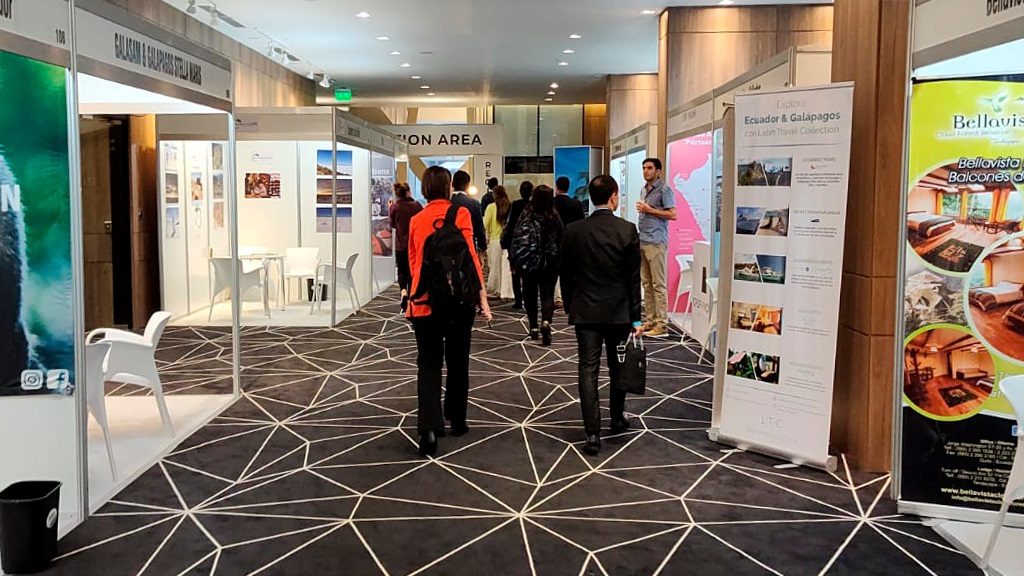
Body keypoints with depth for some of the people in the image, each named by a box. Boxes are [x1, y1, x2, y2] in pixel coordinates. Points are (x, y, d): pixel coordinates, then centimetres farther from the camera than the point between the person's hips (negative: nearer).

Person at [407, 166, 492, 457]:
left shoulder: (416, 220, 4)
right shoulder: (460, 214, -4)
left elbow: (412, 262, 9)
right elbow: (470, 257, -9)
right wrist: (483, 298, -7)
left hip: (425, 301, 1)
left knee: (429, 364, 3)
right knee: (457, 361, 14)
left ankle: (430, 427, -11)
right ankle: (456, 421, 26)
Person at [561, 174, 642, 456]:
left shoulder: (573, 231, -4)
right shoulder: (627, 230, -10)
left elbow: (566, 275, 2)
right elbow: (633, 278, -7)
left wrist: (570, 307, 15)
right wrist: (636, 317, -2)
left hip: (585, 311, 1)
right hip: (618, 311, 0)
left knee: (588, 370, 2)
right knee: (618, 367, 18)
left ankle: (593, 433, -2)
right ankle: (618, 419, 34)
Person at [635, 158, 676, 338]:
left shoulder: (664, 190, -6)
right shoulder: (644, 190, 19)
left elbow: (673, 214, -13)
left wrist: (649, 210, -13)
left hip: (656, 242, -8)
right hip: (642, 241, 8)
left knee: (658, 284, -7)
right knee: (646, 283, 9)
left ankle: (662, 324, -5)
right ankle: (650, 320, 15)